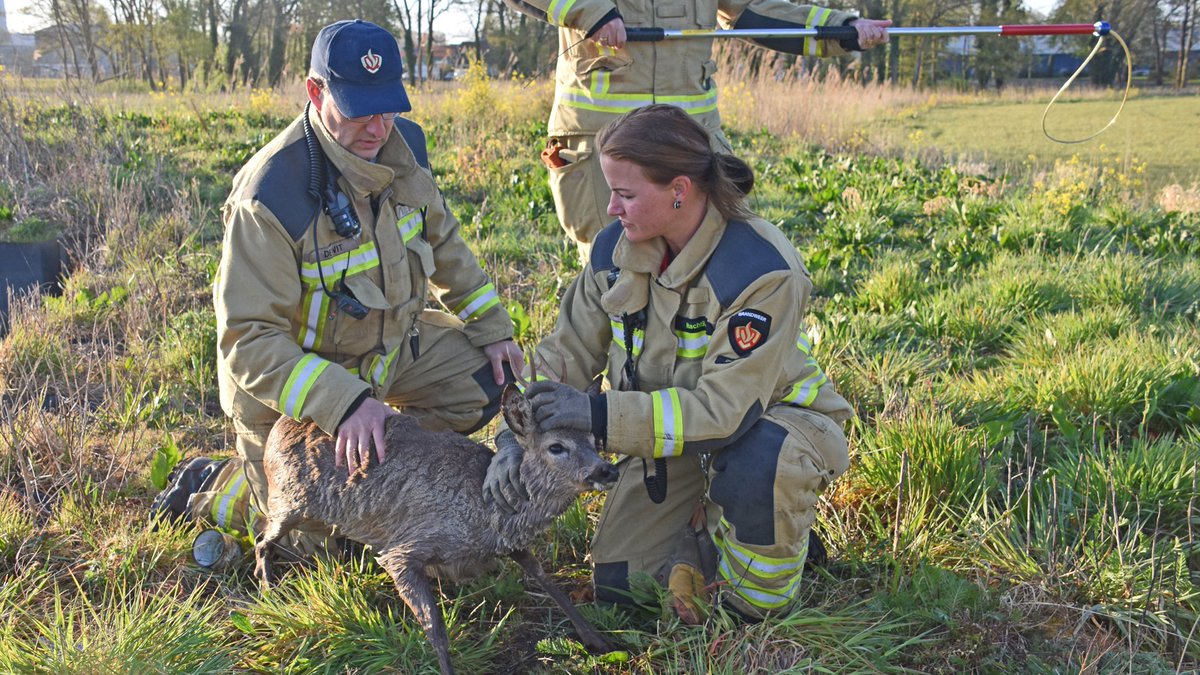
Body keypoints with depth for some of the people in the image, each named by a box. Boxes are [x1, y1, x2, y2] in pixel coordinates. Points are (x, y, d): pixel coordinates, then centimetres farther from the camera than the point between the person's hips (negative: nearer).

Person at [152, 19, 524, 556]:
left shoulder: (402, 147, -10)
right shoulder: (269, 196, -33)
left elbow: (442, 242, 8)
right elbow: (248, 341, -33)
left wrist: (491, 326, 4)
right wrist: (341, 403, -44)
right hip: (287, 373, -6)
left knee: (490, 374, -1)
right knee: (321, 540, 0)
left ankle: (388, 461, 15)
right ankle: (209, 489, 23)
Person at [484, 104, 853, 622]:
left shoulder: (763, 270, -30)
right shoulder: (616, 248, -10)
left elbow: (727, 408, -34)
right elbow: (567, 351, -5)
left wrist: (601, 414, -38)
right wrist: (516, 438, -20)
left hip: (773, 416, -5)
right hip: (675, 426, 5)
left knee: (760, 461, -41)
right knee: (617, 585, -5)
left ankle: (759, 599, -12)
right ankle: (709, 534, 22)